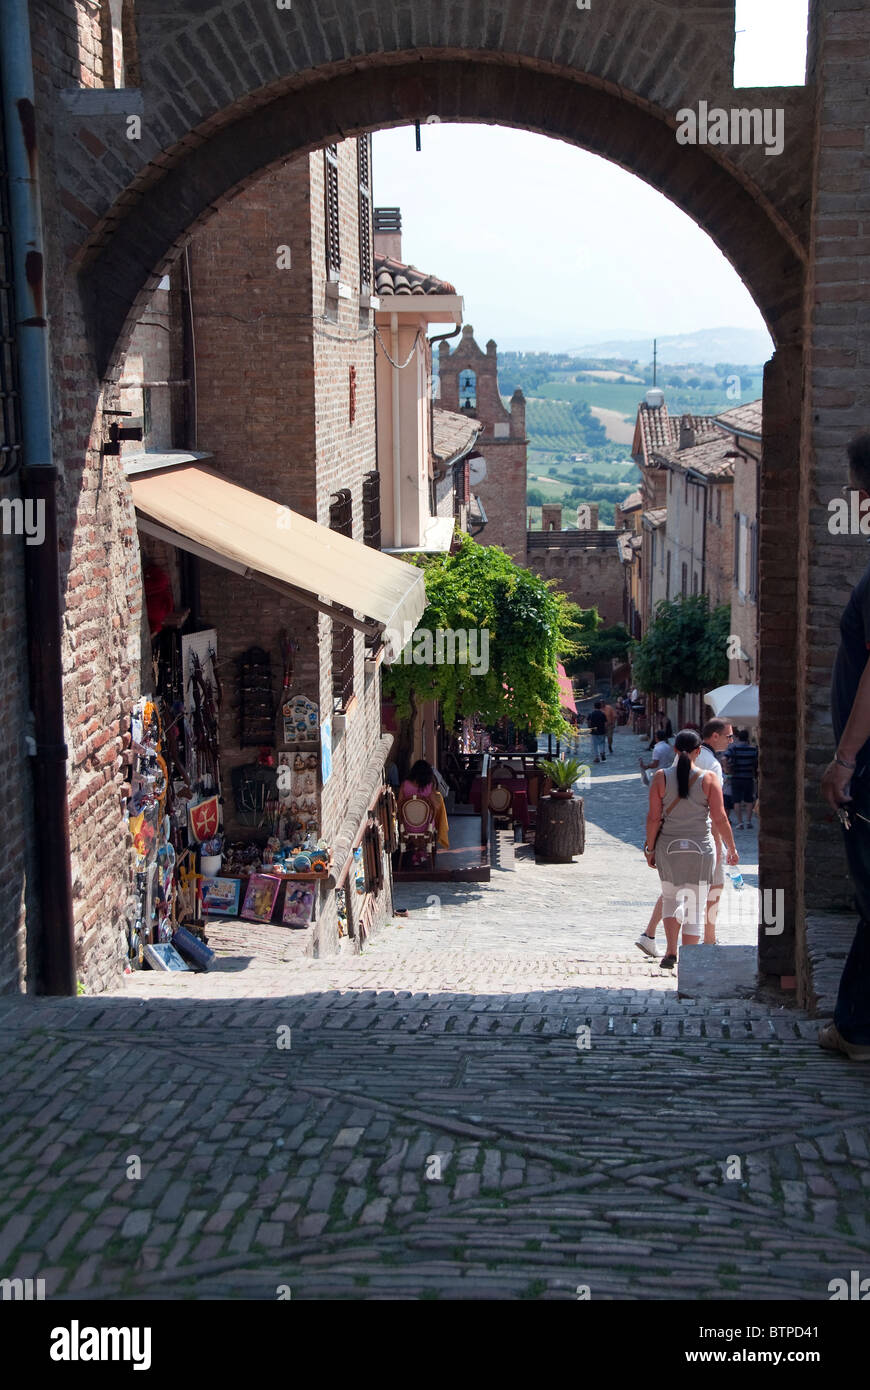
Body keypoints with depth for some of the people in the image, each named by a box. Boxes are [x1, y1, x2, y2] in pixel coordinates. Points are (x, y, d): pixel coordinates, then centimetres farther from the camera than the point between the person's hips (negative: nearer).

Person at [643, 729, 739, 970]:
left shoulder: (661, 777, -4)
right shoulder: (709, 778, -6)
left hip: (669, 847, 1)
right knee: (695, 906, 6)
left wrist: (650, 848, 4)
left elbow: (653, 817, -6)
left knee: (669, 897, 21)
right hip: (700, 847, -1)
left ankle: (671, 952, 7)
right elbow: (719, 818, -7)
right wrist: (731, 847, 5)